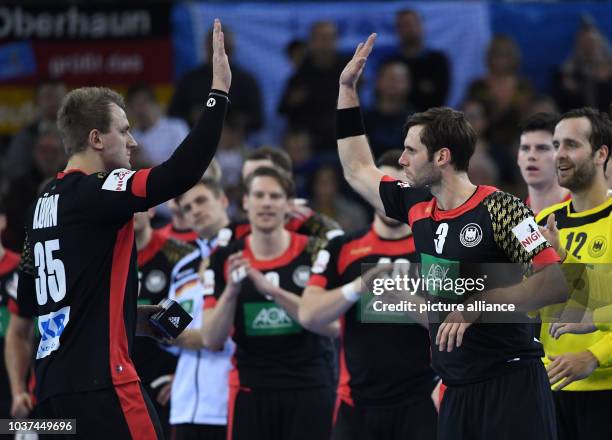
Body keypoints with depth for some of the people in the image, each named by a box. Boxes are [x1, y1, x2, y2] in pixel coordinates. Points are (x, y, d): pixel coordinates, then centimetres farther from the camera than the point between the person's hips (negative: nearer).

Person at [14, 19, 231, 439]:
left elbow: (28, 299, 22)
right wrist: (219, 92, -17)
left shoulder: (45, 202, 16)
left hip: (53, 380, 9)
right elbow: (182, 173, -23)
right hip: (100, 380, -9)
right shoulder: (96, 193, -10)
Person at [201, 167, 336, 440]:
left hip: (309, 389, -1)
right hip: (250, 392, 1)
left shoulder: (312, 253, -1)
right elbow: (211, 339, 1)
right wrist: (231, 291, -16)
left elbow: (333, 324, -12)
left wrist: (273, 290, -20)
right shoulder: (224, 260, 4)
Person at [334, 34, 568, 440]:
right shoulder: (417, 208, 9)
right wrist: (347, 88, 23)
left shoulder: (498, 209, -13)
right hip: (457, 389, 7)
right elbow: (358, 170, 26)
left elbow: (557, 283, -19)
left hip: (510, 386, -7)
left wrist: (476, 305, -20)